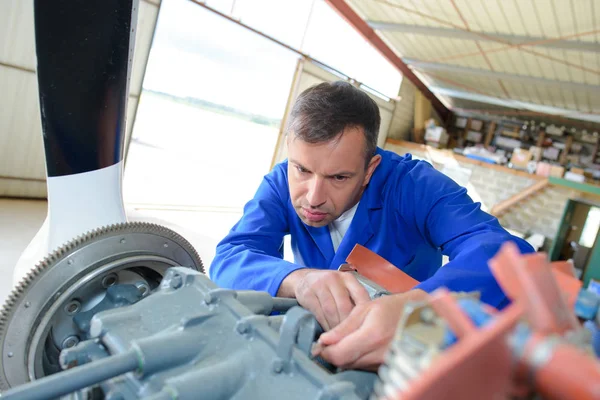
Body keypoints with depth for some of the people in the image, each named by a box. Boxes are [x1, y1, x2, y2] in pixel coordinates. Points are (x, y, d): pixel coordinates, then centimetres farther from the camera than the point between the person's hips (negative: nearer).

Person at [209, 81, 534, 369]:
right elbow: (227, 260, -20)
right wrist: (298, 279, -39)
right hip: (312, 340, 2)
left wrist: (414, 305, -48)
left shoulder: (413, 185, -18)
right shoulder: (281, 184, -10)